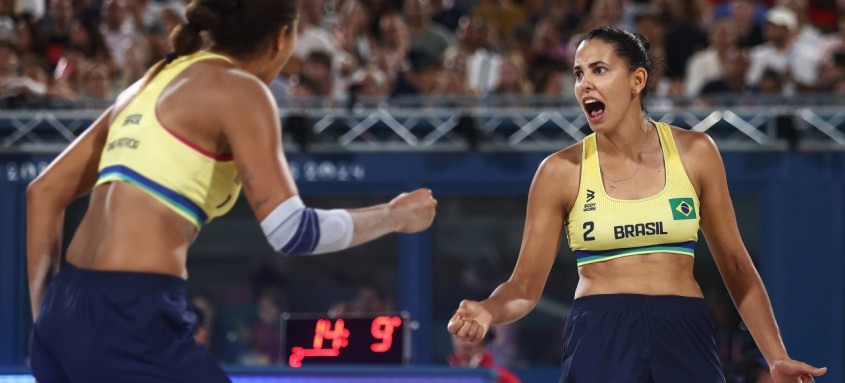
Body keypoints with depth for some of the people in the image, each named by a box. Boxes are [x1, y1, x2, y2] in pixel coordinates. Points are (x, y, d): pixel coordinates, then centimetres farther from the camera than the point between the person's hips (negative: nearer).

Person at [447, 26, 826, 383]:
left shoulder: (693, 152, 3)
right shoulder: (561, 171, 0)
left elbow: (735, 264, 9)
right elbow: (526, 285, 1)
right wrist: (488, 311, -21)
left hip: (685, 338, 1)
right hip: (599, 339, -1)